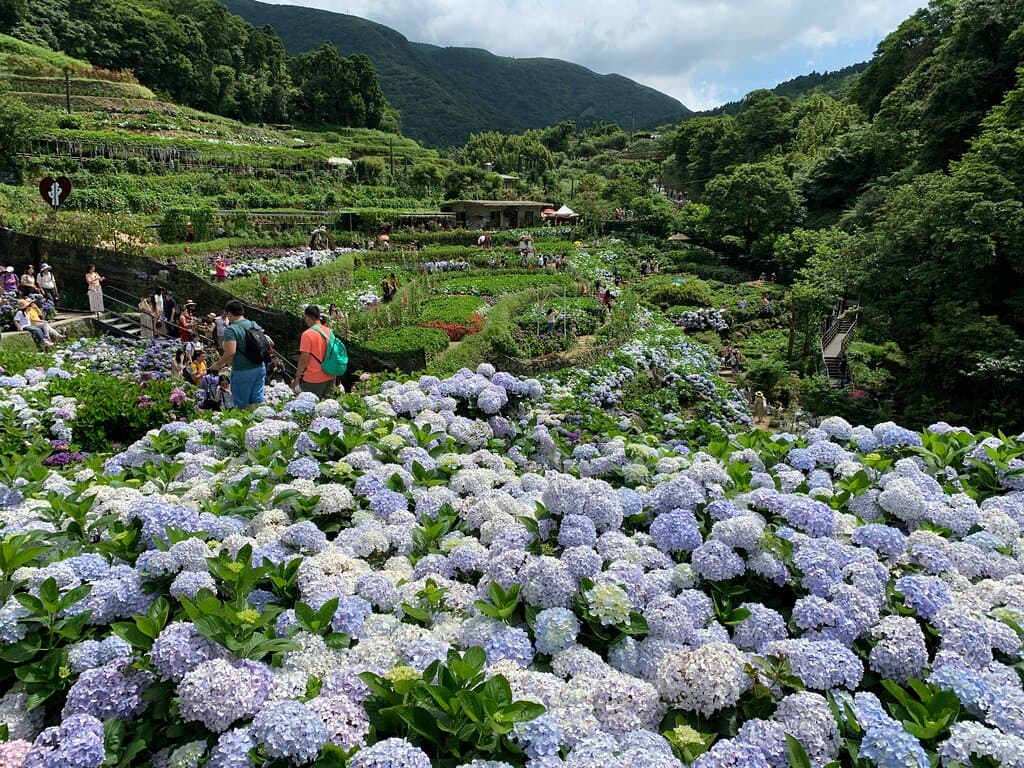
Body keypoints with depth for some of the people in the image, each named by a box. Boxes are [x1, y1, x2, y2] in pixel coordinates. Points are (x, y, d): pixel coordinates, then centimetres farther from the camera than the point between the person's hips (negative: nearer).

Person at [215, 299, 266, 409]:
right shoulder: (254, 325, 7)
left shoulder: (230, 330, -13)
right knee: (257, 401, 12)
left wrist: (218, 364, -8)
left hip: (242, 372, -6)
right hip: (260, 369, 6)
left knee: (242, 406, 5)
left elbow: (231, 352, -23)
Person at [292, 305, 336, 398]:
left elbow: (304, 359, -17)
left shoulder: (307, 334, -15)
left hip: (313, 380, -6)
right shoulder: (329, 331, 5)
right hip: (330, 378, 7)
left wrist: (297, 378, -9)